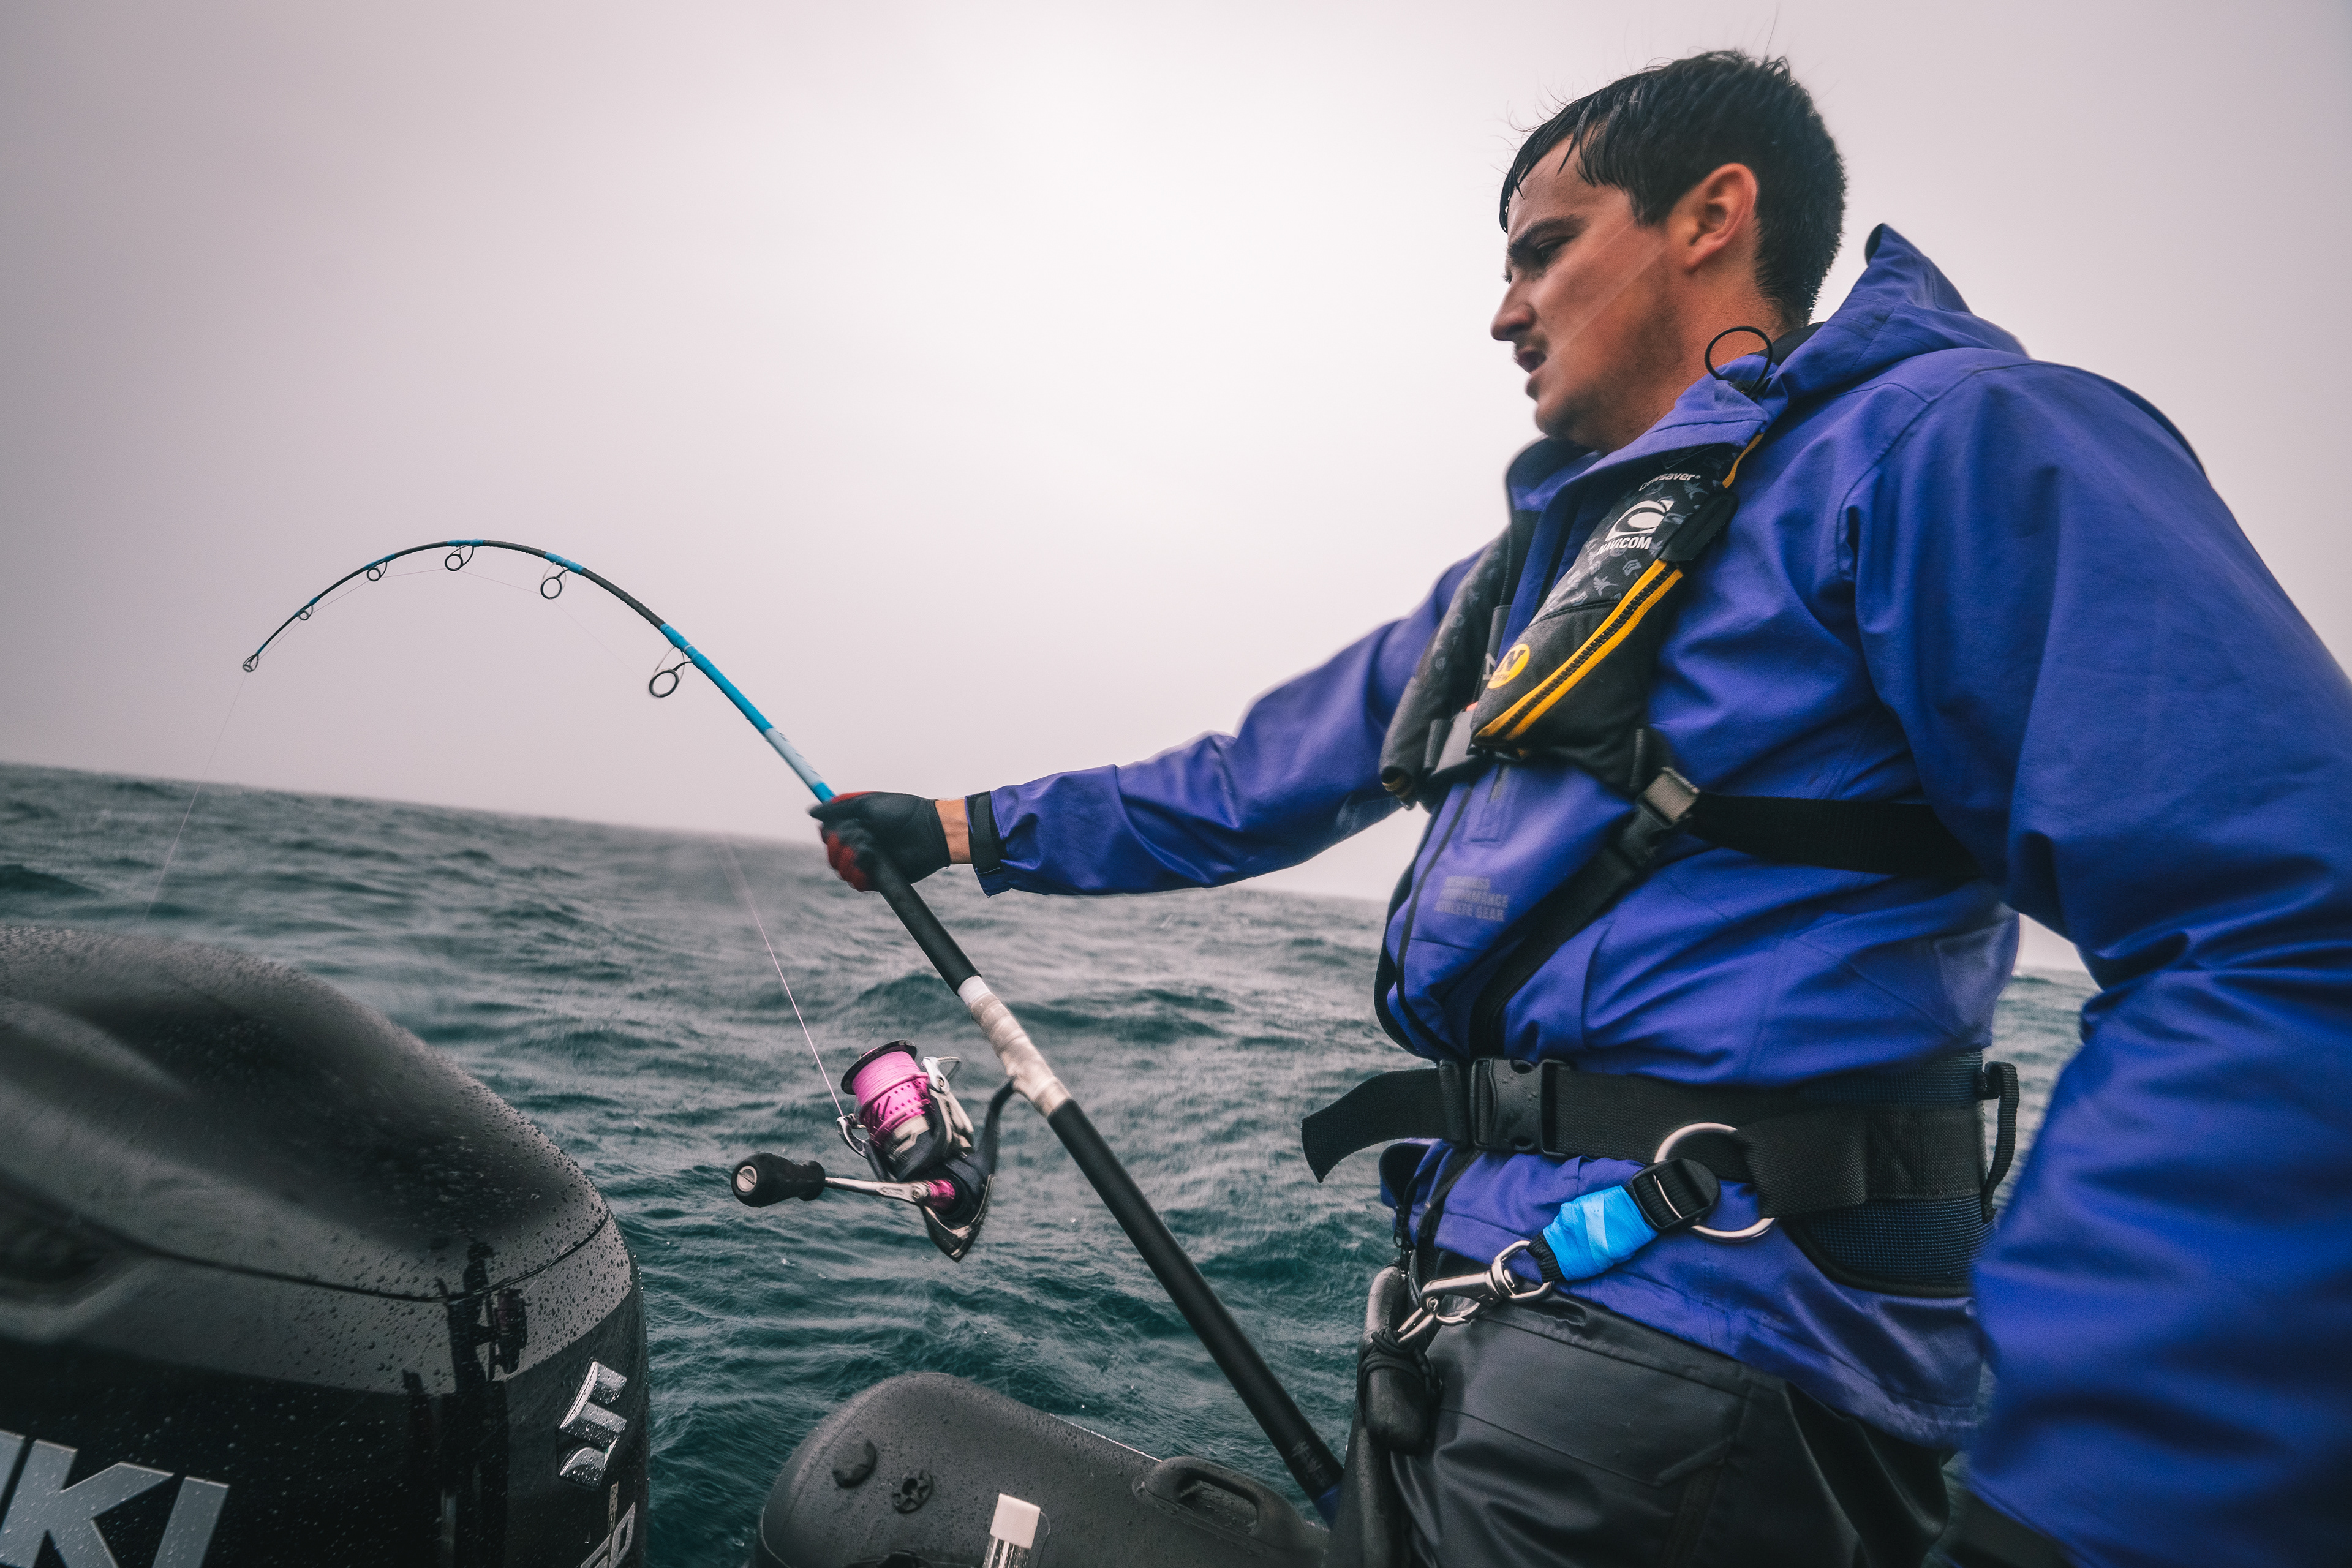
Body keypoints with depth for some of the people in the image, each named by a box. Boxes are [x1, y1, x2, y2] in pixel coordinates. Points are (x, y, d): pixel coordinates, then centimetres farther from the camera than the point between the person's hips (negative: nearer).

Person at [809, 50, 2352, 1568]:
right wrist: (968, 829, 24)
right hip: (1488, 1278, 8)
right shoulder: (1530, 567, 18)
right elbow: (1252, 782, 21)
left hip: (1695, 1326, -8)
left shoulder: (1944, 447, -9)